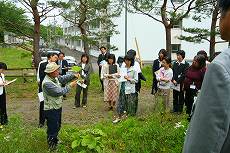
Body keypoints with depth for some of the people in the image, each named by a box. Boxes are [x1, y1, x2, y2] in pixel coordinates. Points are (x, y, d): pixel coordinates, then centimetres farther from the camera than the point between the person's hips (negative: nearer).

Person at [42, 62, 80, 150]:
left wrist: (74, 76, -6)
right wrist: (70, 86, -22)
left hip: (57, 107, 9)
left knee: (57, 126, 26)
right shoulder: (47, 83, -30)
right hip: (51, 110, -9)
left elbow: (63, 78, 10)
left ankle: (55, 140, 48)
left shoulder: (55, 77, -3)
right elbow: (59, 92, -30)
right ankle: (52, 146, 25)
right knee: (52, 128, 7)